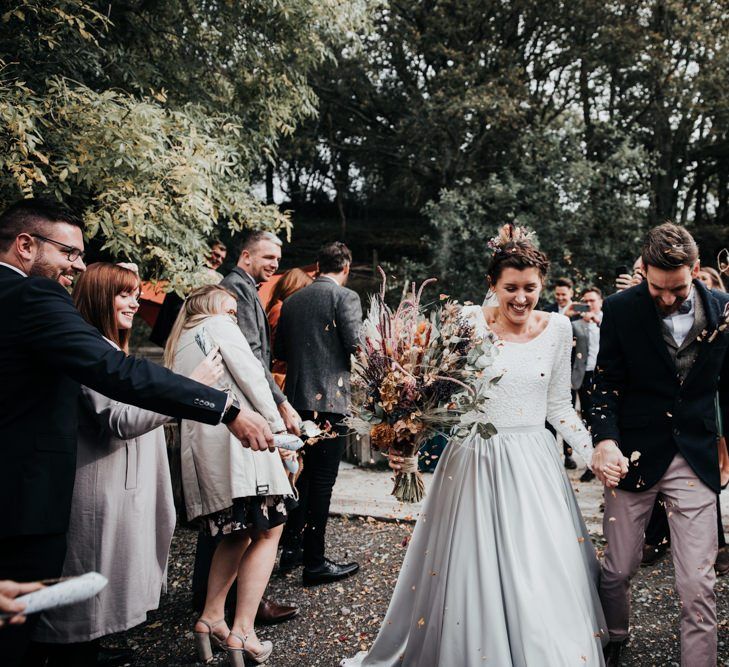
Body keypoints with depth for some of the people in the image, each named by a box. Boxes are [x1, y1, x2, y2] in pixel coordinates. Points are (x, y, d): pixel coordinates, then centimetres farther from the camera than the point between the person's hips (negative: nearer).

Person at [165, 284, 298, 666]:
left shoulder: (177, 345, 27)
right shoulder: (219, 326, 7)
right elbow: (251, 377, -5)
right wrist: (278, 429, -4)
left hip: (197, 446, 8)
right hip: (238, 435, -7)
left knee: (236, 534, 20)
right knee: (267, 532, -1)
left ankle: (210, 619, 15)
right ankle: (241, 633, -6)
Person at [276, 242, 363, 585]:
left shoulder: (292, 300, 11)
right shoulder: (345, 297, -7)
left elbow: (279, 351, 15)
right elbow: (355, 344, -15)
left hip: (295, 398, 6)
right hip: (330, 399, -6)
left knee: (301, 474, 18)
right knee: (322, 480, 0)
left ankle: (291, 548, 24)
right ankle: (315, 562, 6)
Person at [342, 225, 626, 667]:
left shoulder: (557, 328, 2)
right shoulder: (469, 322, -7)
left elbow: (558, 405, 11)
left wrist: (594, 452, 3)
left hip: (533, 464, 2)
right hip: (475, 460, -2)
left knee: (542, 577, 5)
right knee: (469, 572, 8)